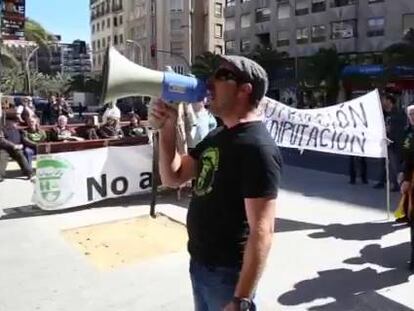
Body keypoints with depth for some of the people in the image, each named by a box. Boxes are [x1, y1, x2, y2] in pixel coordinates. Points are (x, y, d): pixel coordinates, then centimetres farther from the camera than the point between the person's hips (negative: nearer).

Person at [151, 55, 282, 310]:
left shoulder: (257, 147, -21)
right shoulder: (217, 136, 6)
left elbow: (262, 231, -25)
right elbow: (173, 177, 10)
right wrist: (168, 127, -3)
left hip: (227, 273, -8)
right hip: (199, 263, 8)